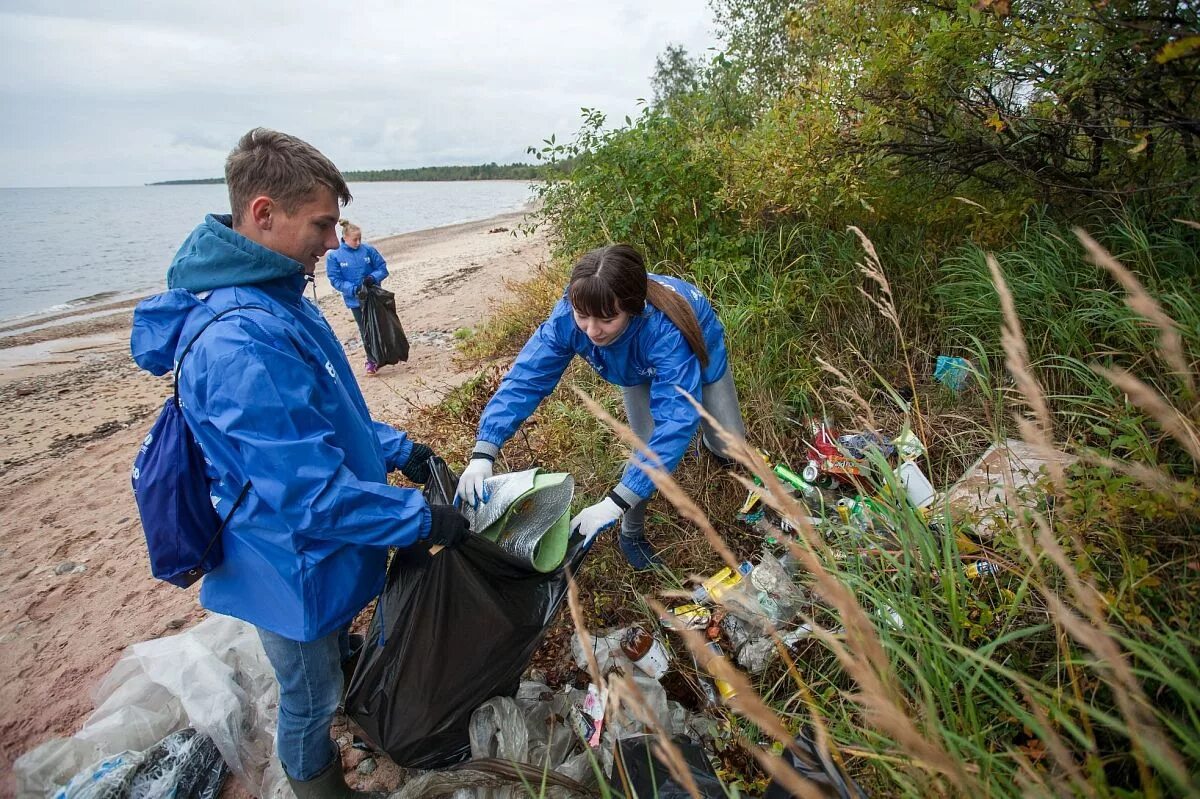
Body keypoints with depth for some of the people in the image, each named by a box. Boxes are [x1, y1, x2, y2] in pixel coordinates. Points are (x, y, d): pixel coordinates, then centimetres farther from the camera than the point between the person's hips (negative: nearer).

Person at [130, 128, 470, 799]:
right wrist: (423, 520, -24)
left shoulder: (276, 299, -1)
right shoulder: (239, 342, -34)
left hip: (323, 550, 9)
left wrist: (399, 450, 6)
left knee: (335, 661, 33)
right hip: (297, 568, -9)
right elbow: (310, 492, -33)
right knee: (311, 697, 19)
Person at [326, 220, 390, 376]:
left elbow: (382, 268, 0)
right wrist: (354, 289, -22)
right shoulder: (334, 256, -9)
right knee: (366, 331, 9)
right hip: (355, 301, -1)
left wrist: (373, 277, -20)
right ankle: (372, 361, 21)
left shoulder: (368, 249, -6)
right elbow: (335, 280, -9)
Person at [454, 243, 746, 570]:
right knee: (648, 452, -11)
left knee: (730, 447, 6)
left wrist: (615, 503, -59)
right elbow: (525, 378, -38)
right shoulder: (568, 317, -39)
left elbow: (675, 420, -54)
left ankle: (710, 439, 45)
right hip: (639, 370, 2)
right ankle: (631, 535, 16)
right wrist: (482, 455, -50)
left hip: (699, 352, -1)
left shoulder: (665, 329, -50)